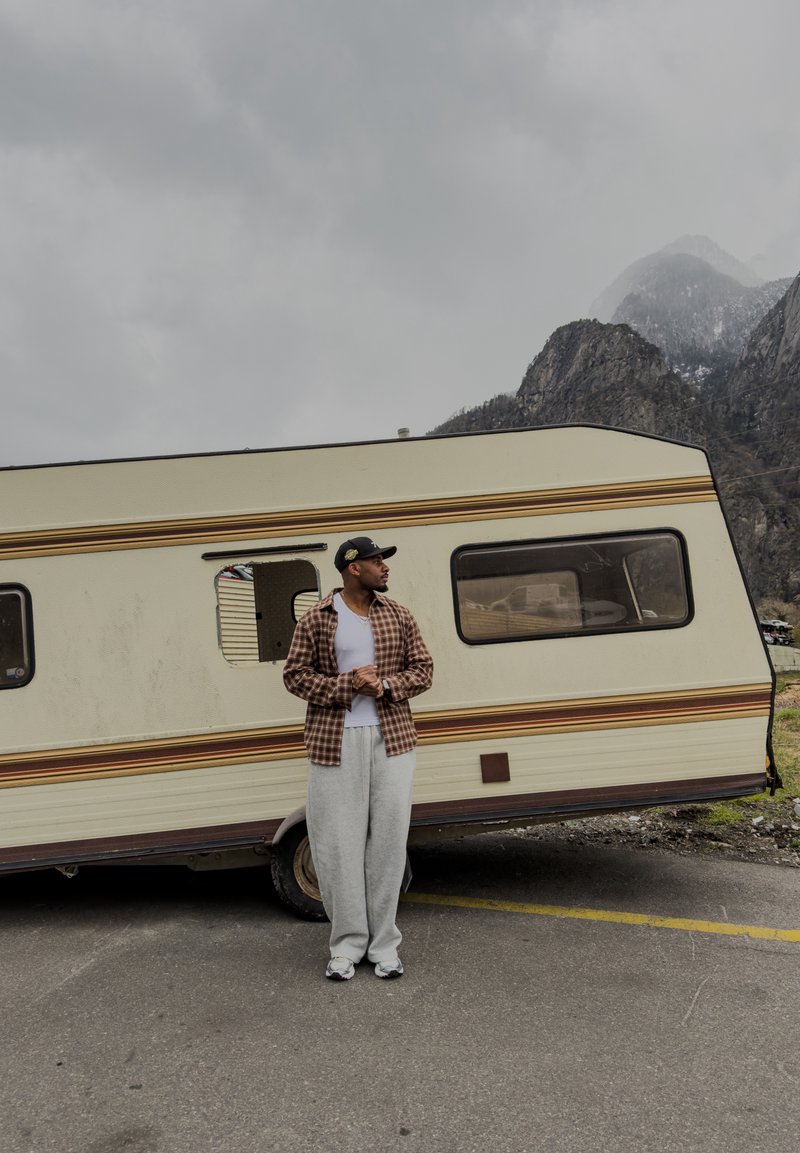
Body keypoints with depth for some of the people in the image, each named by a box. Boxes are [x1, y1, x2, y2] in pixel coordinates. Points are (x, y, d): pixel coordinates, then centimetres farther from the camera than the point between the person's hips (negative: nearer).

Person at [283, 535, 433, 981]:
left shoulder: (398, 616, 7)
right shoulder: (316, 620, 0)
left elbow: (423, 669, 7)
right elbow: (295, 674, 0)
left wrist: (384, 686, -12)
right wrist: (344, 687, -14)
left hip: (391, 739, 2)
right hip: (335, 742, -2)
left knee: (388, 840, 4)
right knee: (338, 843, 2)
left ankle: (384, 943, 17)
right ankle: (348, 943, 18)